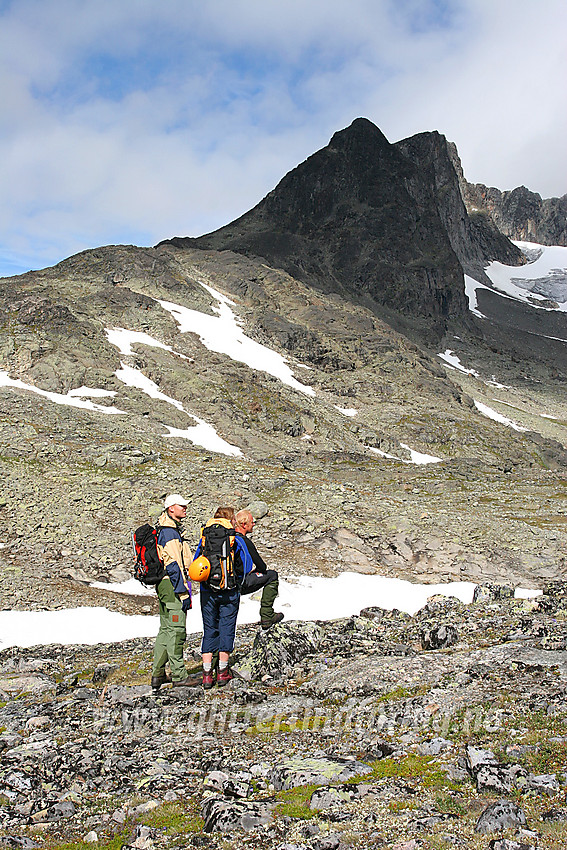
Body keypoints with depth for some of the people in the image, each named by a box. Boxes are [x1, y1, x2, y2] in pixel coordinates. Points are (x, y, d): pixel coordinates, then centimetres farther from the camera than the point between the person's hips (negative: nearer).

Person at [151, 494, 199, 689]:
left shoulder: (165, 531, 17)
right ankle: (179, 676, -1)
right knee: (176, 631, -6)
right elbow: (174, 566, -21)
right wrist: (183, 593, -20)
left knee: (166, 630, 14)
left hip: (164, 586, 11)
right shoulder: (170, 533, -16)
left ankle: (158, 674, 19)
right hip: (172, 586, -11)